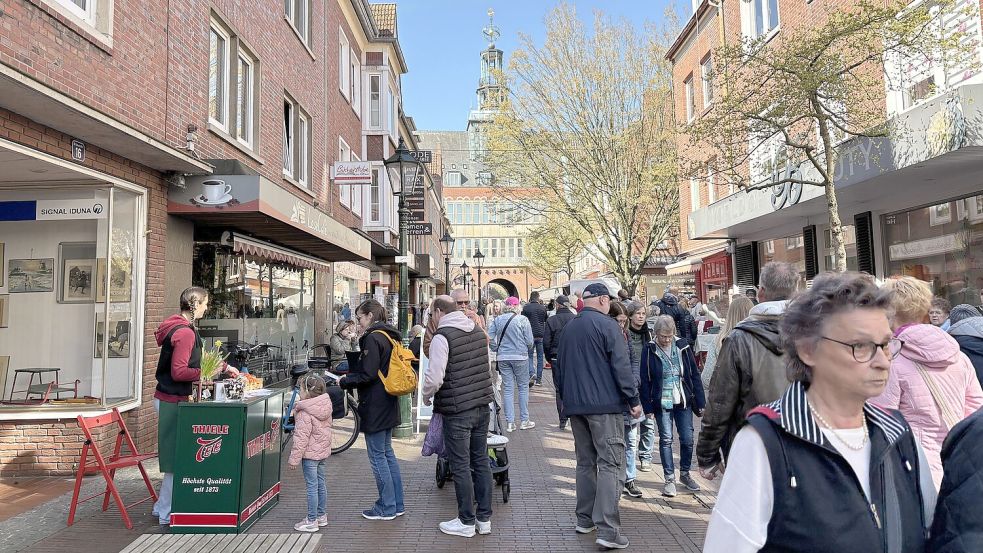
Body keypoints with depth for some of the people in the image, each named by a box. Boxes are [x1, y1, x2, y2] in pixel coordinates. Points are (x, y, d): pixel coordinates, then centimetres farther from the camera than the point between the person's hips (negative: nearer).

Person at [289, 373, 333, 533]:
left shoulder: (305, 413, -22)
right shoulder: (325, 407, 2)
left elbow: (301, 439, -20)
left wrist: (294, 458, -13)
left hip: (310, 453, -8)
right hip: (323, 450, 8)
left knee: (312, 486, -1)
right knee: (320, 483, 17)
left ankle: (312, 521, 8)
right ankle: (322, 515, 28)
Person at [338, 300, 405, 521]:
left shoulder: (373, 338, -17)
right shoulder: (389, 336, 12)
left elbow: (368, 375, -20)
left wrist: (344, 382, -6)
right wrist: (350, 374, 14)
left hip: (375, 406, -10)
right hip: (388, 403, 10)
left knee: (377, 455, 1)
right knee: (387, 452, 17)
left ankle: (386, 508, 10)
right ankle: (397, 504, 24)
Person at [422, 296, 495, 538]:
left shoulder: (442, 337, -15)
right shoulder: (478, 331, 8)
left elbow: (434, 378, -20)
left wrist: (426, 396, -1)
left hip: (457, 411, -7)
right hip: (482, 407, 7)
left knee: (460, 466, 5)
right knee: (481, 461, 15)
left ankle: (466, 522, 16)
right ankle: (484, 518, 24)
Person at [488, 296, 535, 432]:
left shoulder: (497, 320, 2)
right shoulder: (522, 319, -8)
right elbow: (529, 341, -7)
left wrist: (496, 349, 11)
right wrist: (527, 349, 13)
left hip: (503, 358, 3)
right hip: (520, 357, -3)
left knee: (508, 389, 8)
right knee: (523, 387, 10)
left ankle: (509, 422, 9)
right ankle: (524, 420, 15)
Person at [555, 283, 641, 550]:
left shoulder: (568, 328, 13)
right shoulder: (607, 325, -9)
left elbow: (559, 368, 19)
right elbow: (621, 366, -13)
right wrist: (634, 400, -6)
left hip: (575, 405, 7)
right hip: (605, 404, -7)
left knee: (585, 462, 16)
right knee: (610, 464, -5)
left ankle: (585, 519, 22)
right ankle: (607, 529, -9)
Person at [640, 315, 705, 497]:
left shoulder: (683, 347, -1)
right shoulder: (650, 350, -6)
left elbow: (695, 375, 3)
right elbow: (645, 380, -3)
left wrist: (700, 402, 1)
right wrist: (648, 407, -6)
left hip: (684, 401, 2)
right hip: (661, 403, -2)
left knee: (687, 439, 5)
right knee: (666, 439, 2)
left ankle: (685, 473, 27)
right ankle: (670, 479, 13)